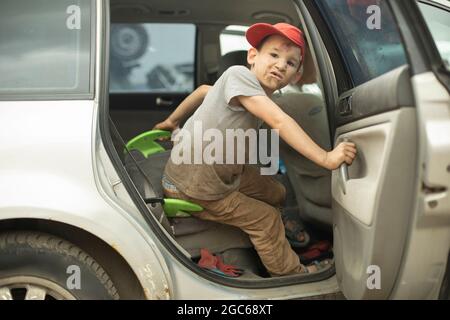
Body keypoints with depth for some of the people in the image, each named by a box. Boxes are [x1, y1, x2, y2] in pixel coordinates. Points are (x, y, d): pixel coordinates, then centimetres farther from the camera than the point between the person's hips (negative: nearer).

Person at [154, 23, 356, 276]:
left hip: (224, 171, 9)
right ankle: (290, 274, 23)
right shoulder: (239, 74, -25)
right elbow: (279, 121, -35)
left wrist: (173, 120, 26)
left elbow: (205, 90, 17)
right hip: (192, 189, -9)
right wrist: (326, 158, -37)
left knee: (276, 194, 16)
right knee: (266, 219, 1)